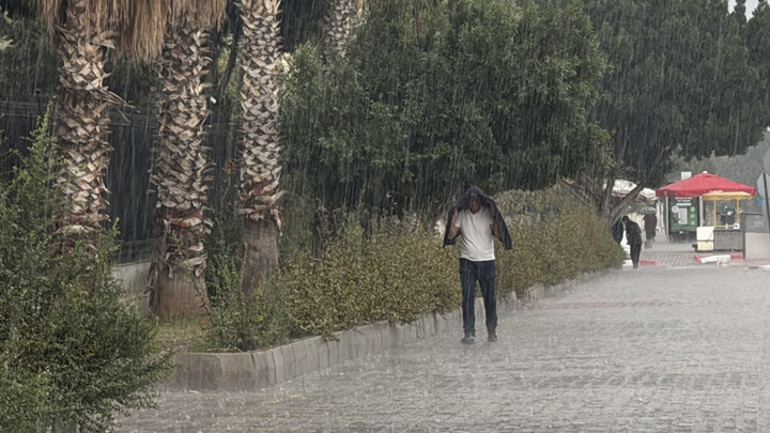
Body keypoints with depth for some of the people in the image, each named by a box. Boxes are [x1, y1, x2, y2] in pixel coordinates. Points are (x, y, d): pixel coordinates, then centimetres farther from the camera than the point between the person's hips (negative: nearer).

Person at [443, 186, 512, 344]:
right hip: (467, 261, 0)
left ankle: (492, 331, 20)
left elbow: (498, 234, -11)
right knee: (468, 298, -8)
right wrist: (453, 217, -12)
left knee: (490, 298, 4)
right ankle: (469, 333, -7)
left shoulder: (488, 213, -1)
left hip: (487, 261, 0)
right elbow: (451, 235, -5)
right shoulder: (461, 215, 2)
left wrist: (495, 217, -18)